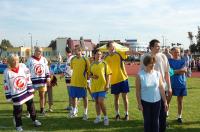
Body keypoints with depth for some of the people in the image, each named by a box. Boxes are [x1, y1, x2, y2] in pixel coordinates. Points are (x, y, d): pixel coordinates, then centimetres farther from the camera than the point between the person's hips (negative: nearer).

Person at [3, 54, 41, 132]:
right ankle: (18, 125, 26)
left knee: (31, 107, 15)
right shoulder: (7, 72, -13)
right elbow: (6, 86, -7)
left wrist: (30, 89, -1)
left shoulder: (23, 66, -8)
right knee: (17, 111, 7)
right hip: (16, 95, -3)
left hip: (26, 92, 3)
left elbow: (28, 78, 0)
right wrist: (9, 97, -5)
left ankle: (34, 120, 36)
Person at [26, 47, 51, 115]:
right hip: (33, 81, -3)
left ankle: (42, 110, 19)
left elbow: (47, 69, 10)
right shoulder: (30, 60, -4)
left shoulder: (44, 59, 7)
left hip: (42, 80, 3)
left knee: (42, 95, 8)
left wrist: (48, 78, 3)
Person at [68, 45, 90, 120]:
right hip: (73, 82, 5)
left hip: (82, 82, -4)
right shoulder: (72, 59, 6)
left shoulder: (85, 60, -7)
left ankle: (85, 113, 16)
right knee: (73, 97, 12)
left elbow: (88, 71, -4)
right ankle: (74, 110, 31)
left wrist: (87, 80, -5)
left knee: (84, 97, 5)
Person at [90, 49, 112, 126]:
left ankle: (106, 117, 4)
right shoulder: (92, 65, 7)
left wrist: (107, 84, -11)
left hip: (102, 86, -4)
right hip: (94, 86, 4)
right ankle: (98, 117, 24)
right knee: (96, 102, 11)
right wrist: (92, 76, -8)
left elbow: (108, 75, -3)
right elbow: (90, 74, 15)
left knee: (101, 102, -12)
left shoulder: (104, 64, -3)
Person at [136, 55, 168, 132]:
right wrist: (139, 103, -8)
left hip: (157, 101, 2)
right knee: (147, 120, 10)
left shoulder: (157, 74, -5)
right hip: (145, 102, -2)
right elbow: (138, 91, -8)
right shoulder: (140, 75, -13)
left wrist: (165, 101, 2)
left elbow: (161, 88, 0)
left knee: (155, 120, 12)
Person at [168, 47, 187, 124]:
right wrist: (180, 71, -11)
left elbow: (185, 70, -9)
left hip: (181, 84, 2)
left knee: (180, 101, 9)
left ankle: (179, 117, 20)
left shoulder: (183, 61, 8)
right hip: (171, 83, -2)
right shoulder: (169, 61, 1)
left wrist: (174, 71, -13)